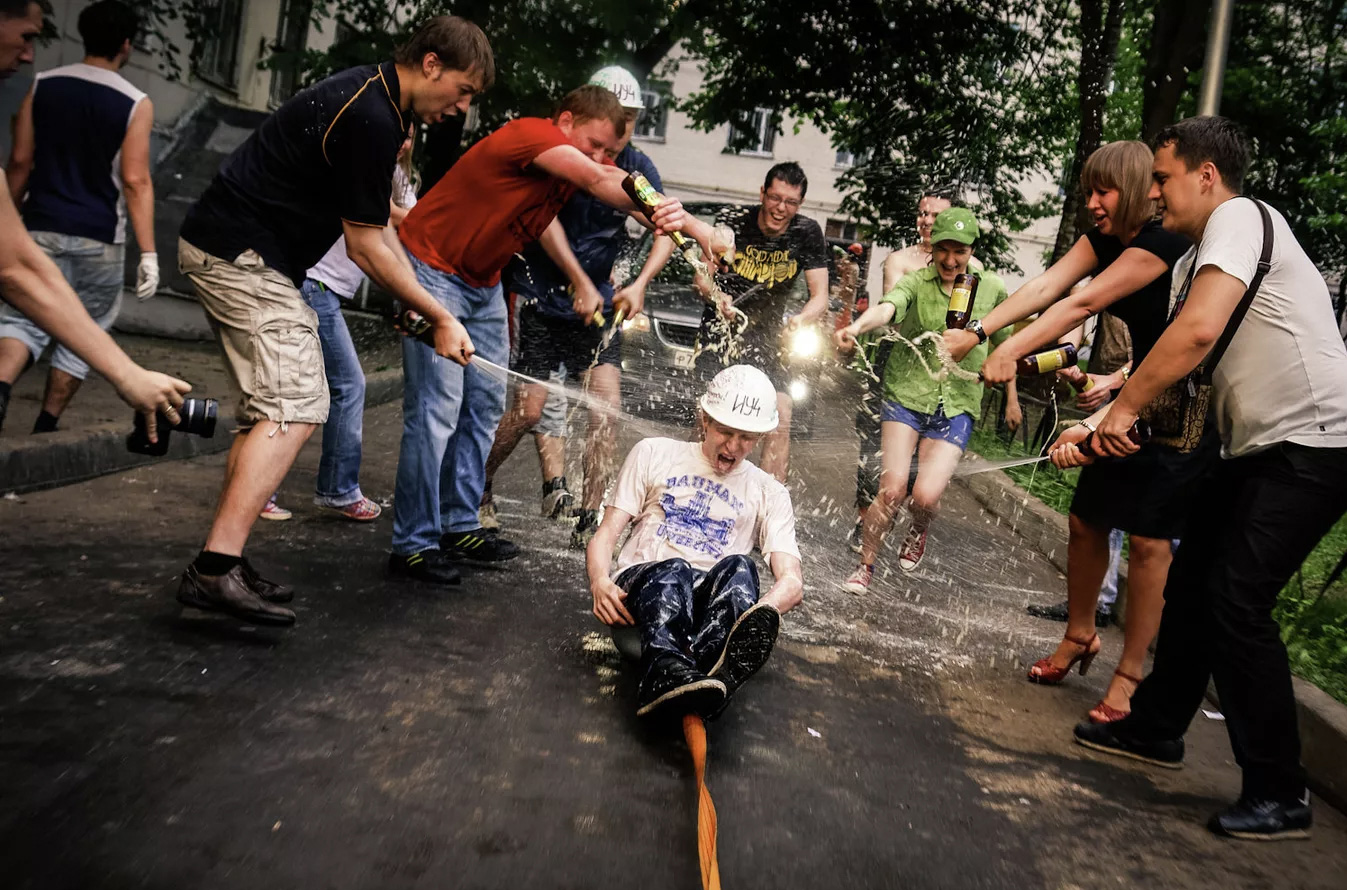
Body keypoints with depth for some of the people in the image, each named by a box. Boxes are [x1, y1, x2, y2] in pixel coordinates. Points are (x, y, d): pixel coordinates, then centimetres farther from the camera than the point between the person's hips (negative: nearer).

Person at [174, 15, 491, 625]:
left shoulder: (374, 98, 14)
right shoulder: (372, 119, -19)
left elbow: (376, 226, 18)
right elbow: (364, 246, -16)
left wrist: (422, 308, 15)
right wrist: (439, 318, -8)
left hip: (220, 248, 11)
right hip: (244, 255, -11)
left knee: (270, 410, 12)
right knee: (294, 411, -15)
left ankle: (222, 563, 15)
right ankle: (214, 570, -17)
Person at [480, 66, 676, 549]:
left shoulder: (638, 167, 1)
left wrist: (639, 284, -23)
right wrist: (579, 282, -29)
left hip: (597, 298, 4)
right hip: (542, 295, -4)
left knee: (606, 404, -11)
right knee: (530, 407, -8)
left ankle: (589, 521, -2)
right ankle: (477, 486, 19)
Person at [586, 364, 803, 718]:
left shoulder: (769, 493, 16)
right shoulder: (653, 453, 16)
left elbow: (792, 580, 2)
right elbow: (606, 533, 10)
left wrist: (758, 613, -24)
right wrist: (600, 581, -16)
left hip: (711, 596, 1)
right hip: (641, 582, 0)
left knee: (739, 567, -33)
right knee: (673, 571, -36)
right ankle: (669, 670, -65)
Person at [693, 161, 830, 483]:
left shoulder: (807, 233, -9)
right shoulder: (733, 221, -12)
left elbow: (820, 297, -10)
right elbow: (703, 275, -7)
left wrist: (801, 319, -33)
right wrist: (715, 295, -31)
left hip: (769, 335, 2)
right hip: (721, 329, -1)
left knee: (780, 421, -10)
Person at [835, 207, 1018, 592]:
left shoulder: (992, 289, 2)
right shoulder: (916, 282, -6)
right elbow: (887, 307, -28)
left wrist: (1011, 398, 22)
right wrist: (856, 327, -50)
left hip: (956, 405, 1)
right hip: (906, 392, -1)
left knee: (926, 495, -12)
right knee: (892, 488, -11)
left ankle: (919, 531, 26)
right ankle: (865, 564, 14)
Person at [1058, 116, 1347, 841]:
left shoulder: (1240, 218, -14)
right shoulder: (1194, 259, 17)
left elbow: (1199, 330, -30)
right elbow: (1169, 368, 17)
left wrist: (1124, 407, -20)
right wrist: (1093, 424, 8)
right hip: (1252, 449, 10)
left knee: (1238, 602, -13)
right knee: (1192, 585, 14)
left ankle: (1279, 794, 0)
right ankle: (1156, 728, 30)